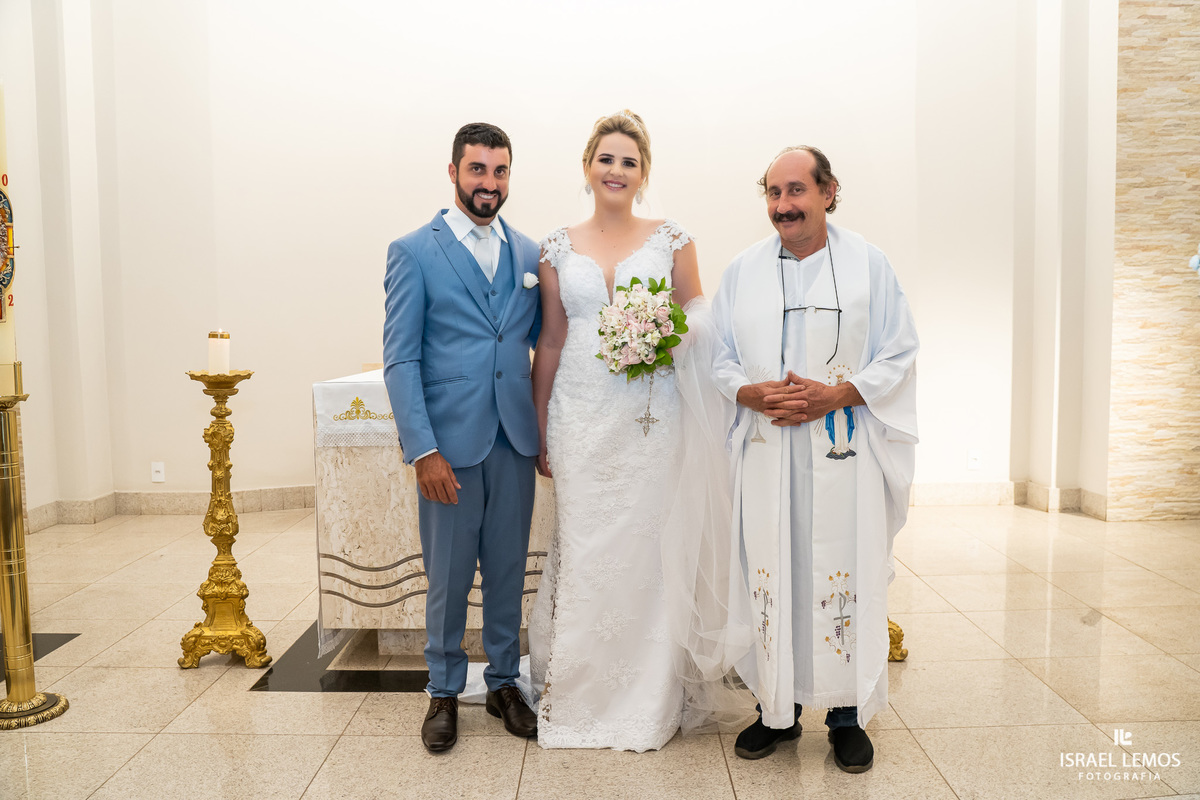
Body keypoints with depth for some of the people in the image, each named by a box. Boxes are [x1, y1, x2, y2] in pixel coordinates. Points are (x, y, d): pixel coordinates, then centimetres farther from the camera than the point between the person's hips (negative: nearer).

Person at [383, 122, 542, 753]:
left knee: (508, 571, 13)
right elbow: (400, 360, -6)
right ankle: (444, 691, 28)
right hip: (450, 443, -3)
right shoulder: (413, 252, -2)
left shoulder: (529, 254, 9)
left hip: (516, 442, 3)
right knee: (448, 577, 8)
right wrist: (423, 450, -13)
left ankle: (503, 683, 31)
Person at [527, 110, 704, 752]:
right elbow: (550, 343, 10)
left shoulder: (671, 240, 4)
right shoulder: (558, 247, 8)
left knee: (646, 546, 2)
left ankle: (648, 700, 20)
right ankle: (579, 693, 22)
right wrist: (538, 429, 9)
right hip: (581, 416, 1)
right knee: (583, 547, 4)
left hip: (650, 416, -1)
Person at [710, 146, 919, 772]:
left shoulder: (868, 263, 3)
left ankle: (847, 714, 18)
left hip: (844, 452, -1)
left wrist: (835, 395, -13)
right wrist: (752, 393, -10)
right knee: (770, 576, 6)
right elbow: (719, 356, 10)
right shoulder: (743, 269, 9)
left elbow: (899, 356, 2)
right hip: (766, 454, 2)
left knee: (846, 576, 2)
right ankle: (776, 710, 21)